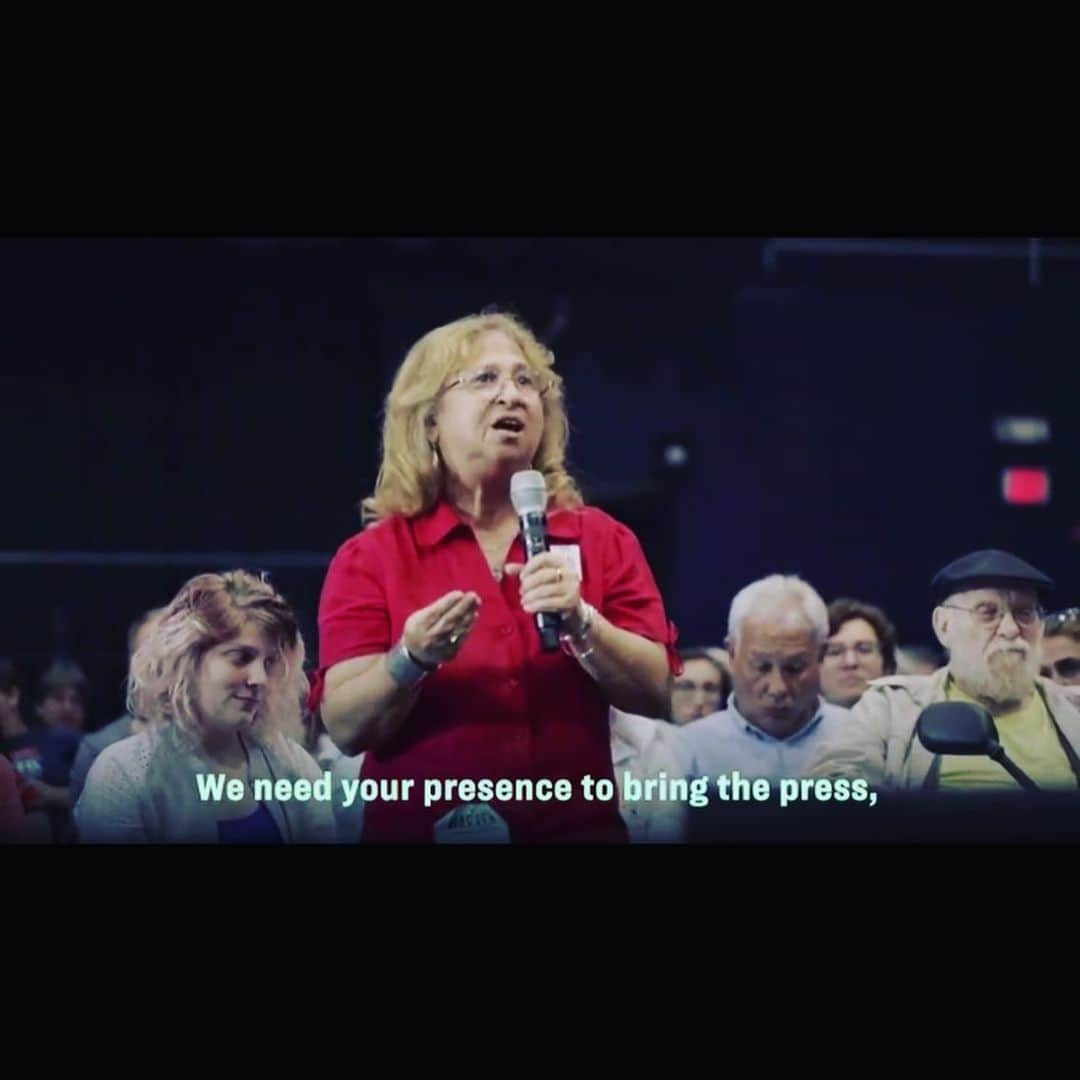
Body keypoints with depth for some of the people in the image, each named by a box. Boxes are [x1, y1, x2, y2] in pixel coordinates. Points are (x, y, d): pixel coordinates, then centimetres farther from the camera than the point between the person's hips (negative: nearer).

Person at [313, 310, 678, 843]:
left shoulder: (602, 540, 3)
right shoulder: (372, 556, -2)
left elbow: (655, 694, -4)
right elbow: (347, 728, -8)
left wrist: (579, 624, -19)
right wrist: (411, 660, -24)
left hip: (575, 825, 1)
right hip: (418, 829, -1)